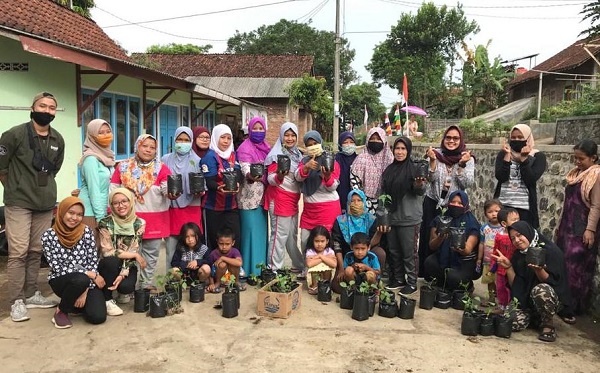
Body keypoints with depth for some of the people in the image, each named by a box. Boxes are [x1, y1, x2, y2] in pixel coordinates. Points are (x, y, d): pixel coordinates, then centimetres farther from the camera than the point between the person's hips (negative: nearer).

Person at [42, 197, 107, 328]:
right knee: (81, 280, -37)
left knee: (98, 316, -20)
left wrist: (86, 290, -16)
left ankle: (77, 302, 15)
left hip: (88, 281, 2)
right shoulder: (48, 236, -11)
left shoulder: (86, 231, -6)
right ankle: (61, 310, -7)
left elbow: (93, 262, -6)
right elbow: (57, 268, -14)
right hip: (61, 280, -2)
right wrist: (91, 275, -20)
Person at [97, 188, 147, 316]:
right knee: (111, 260, -34)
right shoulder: (105, 223, -16)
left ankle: (123, 292, 12)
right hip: (108, 266, -1)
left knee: (127, 286, -29)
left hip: (127, 265, 1)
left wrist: (123, 274, -24)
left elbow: (133, 251, -11)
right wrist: (136, 255, -20)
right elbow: (107, 252, -20)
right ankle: (107, 299, -14)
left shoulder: (139, 223, -9)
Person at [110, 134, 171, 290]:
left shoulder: (161, 168, 0)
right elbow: (113, 191, 6)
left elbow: (167, 188, -14)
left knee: (151, 253, 10)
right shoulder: (123, 167, 4)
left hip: (155, 218, 0)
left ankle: (147, 284, 24)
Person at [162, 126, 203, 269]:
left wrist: (200, 191, -16)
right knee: (171, 250, 2)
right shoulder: (166, 159, 8)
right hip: (172, 209, 1)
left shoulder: (197, 161, 6)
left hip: (192, 209, -1)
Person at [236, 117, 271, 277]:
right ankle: (250, 270, -1)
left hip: (262, 195, 7)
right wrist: (249, 176, -45)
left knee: (262, 231, 12)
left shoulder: (266, 147, 13)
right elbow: (245, 167, -25)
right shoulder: (245, 148, -9)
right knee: (251, 231, -7)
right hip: (249, 196, -7)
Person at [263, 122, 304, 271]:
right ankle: (274, 269, 2)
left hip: (293, 199, 8)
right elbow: (271, 179, -15)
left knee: (292, 234, 17)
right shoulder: (276, 154, -10)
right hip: (279, 199, -8)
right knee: (280, 234, -5)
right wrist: (279, 176, -35)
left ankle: (300, 265, 28)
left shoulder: (297, 153, 13)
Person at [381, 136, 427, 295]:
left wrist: (419, 185, -38)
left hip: (409, 219, -6)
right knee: (393, 251, 12)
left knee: (409, 252, 0)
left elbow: (420, 192, -15)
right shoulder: (389, 170, 10)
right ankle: (398, 279, 25)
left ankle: (411, 282, 11)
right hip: (391, 217, 6)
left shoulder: (415, 168, -6)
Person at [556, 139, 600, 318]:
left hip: (582, 229, -7)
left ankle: (574, 307, 6)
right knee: (562, 265, 10)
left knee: (576, 267, -4)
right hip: (568, 227, 8)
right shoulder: (576, 173, 12)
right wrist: (560, 225, 17)